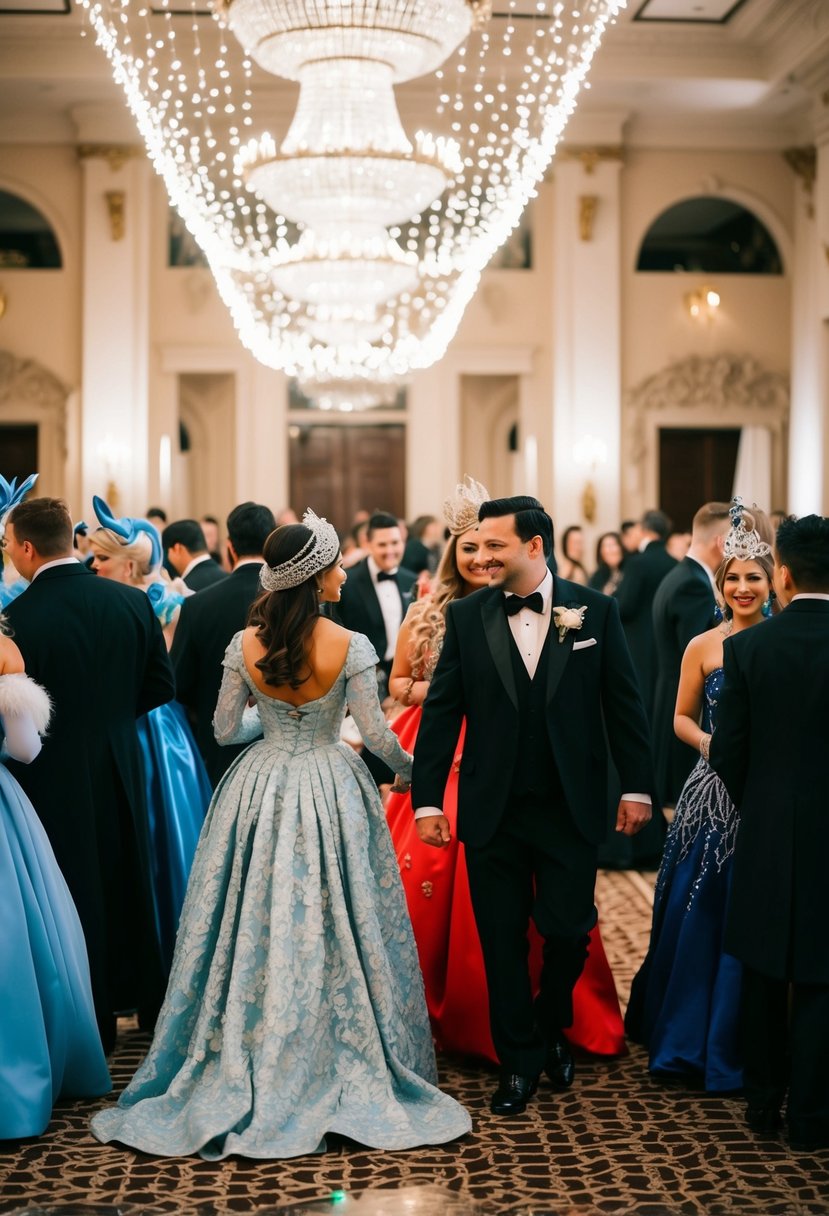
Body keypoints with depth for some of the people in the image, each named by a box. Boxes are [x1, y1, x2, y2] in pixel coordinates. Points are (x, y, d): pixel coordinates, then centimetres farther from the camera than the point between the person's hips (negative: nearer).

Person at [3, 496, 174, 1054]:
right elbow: (161, 685, 1)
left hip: (55, 775, -5)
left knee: (76, 898, 9)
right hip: (121, 767, 5)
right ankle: (144, 1000, 35)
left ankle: (95, 1021, 20)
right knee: (127, 886, 21)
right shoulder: (132, 601, -6)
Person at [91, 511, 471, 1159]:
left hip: (259, 794, 3)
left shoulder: (245, 644, -5)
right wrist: (411, 767, 11)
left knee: (256, 932, 12)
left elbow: (225, 729, 3)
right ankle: (350, 1073, 17)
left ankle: (244, 1072, 23)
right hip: (331, 795, -3)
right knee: (333, 931, 8)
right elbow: (378, 735, -10)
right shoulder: (350, 646, -14)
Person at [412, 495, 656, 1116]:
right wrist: (427, 799, -3)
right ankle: (519, 1058, 26)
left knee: (567, 931, 5)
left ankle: (552, 1029, 35)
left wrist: (638, 786, -1)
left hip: (571, 807, 0)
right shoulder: (466, 615, -1)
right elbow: (442, 710, 0)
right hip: (492, 810, 1)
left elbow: (624, 703, 1)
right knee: (502, 940, 8)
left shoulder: (595, 610, -2)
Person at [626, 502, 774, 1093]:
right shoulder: (703, 647, 1)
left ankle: (736, 1048, 20)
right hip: (713, 795, 1)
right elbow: (682, 718, 10)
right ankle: (686, 1036, 25)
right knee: (697, 917, 6)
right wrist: (713, 744, -9)